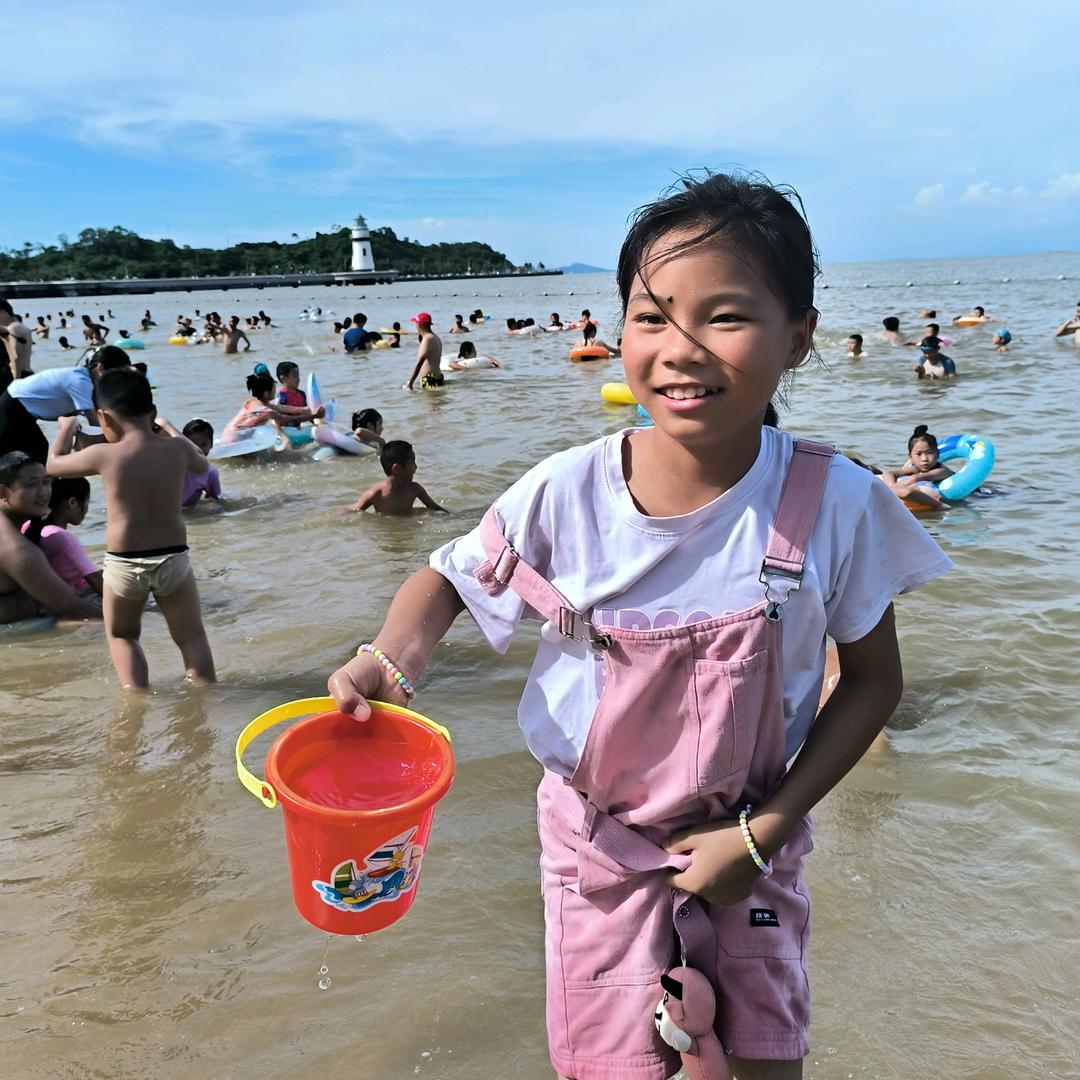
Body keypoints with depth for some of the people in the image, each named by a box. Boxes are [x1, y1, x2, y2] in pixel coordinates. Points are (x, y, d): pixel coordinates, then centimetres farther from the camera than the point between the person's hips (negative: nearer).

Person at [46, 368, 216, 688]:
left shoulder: (104, 455, -11)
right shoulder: (177, 448, -4)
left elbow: (53, 463, 8)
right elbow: (202, 466, 20)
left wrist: (67, 428, 26)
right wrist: (168, 428, 31)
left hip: (124, 563, -1)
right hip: (173, 558, 1)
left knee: (120, 636, 22)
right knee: (191, 637, 15)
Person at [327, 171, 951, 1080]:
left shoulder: (834, 505, -20)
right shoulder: (566, 495, -21)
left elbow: (872, 678, -7)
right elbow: (449, 580, -4)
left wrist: (763, 831, -12)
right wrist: (390, 662, -26)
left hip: (749, 831, 1)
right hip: (601, 835, 0)